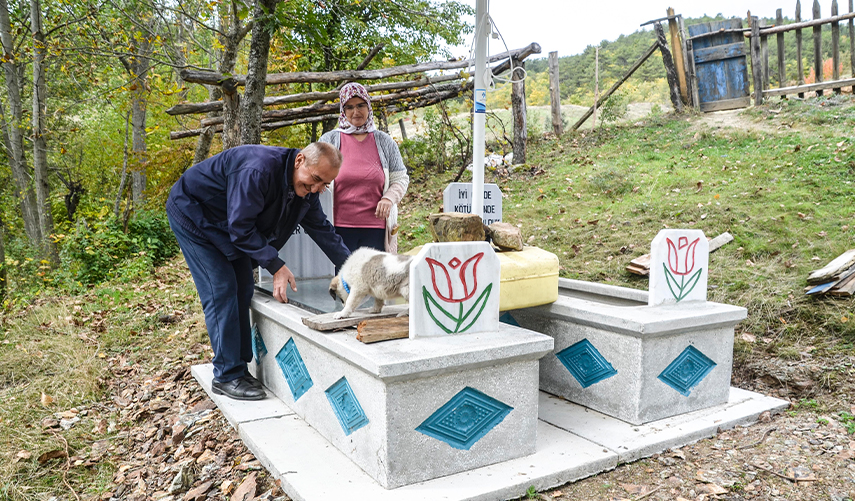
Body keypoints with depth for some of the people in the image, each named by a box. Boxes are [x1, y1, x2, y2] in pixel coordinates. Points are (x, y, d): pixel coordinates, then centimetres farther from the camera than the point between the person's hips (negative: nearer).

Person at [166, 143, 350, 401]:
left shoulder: (306, 188, -9)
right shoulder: (258, 170, -37)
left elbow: (322, 229, 0)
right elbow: (240, 227, -33)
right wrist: (276, 266, -33)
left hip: (227, 228, 9)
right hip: (192, 215, -8)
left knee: (242, 291, 4)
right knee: (221, 291, -13)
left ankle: (239, 367, 13)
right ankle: (227, 376, -6)